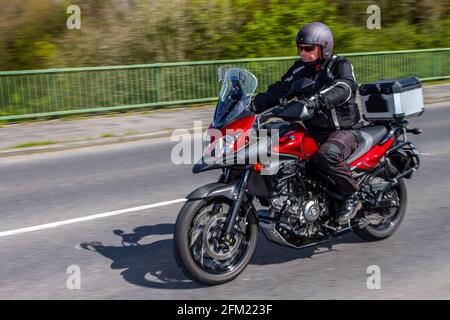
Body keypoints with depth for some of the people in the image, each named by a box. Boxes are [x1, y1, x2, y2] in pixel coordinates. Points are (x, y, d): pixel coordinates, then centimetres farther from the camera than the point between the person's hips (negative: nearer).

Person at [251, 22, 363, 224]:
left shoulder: (340, 66, -9)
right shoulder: (301, 68, 10)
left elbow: (344, 88, -30)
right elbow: (279, 89, 3)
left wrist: (314, 101, -48)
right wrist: (254, 104, -15)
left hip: (344, 130, -7)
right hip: (313, 131, 7)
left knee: (327, 154, -37)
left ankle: (352, 196, -15)